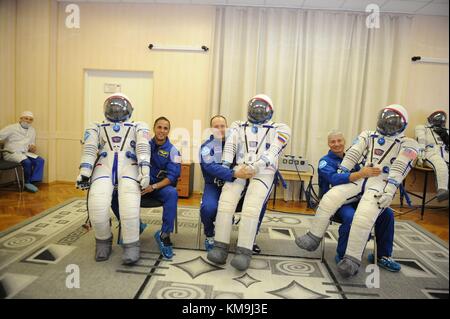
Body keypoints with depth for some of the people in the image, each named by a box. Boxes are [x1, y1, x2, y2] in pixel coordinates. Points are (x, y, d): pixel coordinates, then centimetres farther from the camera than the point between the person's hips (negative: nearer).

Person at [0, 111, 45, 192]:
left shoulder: (32, 130, 15)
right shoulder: (12, 128, -2)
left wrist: (33, 148, -4)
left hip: (25, 153, 6)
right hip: (11, 153, -5)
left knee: (40, 161, -20)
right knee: (27, 162, -32)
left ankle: (32, 181, -18)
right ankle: (27, 182, -12)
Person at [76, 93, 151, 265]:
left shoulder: (138, 126, 25)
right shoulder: (97, 127, 30)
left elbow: (143, 148, 5)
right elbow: (89, 149, 11)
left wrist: (145, 171, -14)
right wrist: (84, 173, -7)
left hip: (128, 167, -1)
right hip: (104, 167, 1)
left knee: (129, 205, -30)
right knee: (97, 205, -25)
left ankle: (131, 245, -11)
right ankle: (103, 241, 2)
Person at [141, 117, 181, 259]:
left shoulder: (172, 151, -1)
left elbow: (172, 176, -7)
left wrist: (154, 187, -21)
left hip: (161, 186, -2)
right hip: (141, 185, 2)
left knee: (172, 193, -35)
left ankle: (164, 235, -23)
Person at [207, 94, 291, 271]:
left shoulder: (278, 129, 19)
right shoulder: (239, 126, 26)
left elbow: (274, 150, 0)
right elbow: (230, 145, 8)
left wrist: (255, 165, -18)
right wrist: (226, 165, -10)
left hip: (263, 172, -2)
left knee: (252, 205, -27)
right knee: (226, 200, -24)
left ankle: (244, 251, -23)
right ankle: (220, 247, -20)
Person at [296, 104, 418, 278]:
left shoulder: (407, 144, 10)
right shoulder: (368, 135, 21)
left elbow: (400, 169, -6)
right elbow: (352, 155, 9)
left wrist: (389, 191, -19)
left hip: (382, 183, -4)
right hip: (359, 178, 4)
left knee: (364, 215, -31)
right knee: (330, 198, -17)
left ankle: (352, 259, -22)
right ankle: (313, 238, -3)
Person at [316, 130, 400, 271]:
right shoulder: (325, 161, -5)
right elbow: (335, 179, -26)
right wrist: (361, 174, -36)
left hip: (354, 199, 6)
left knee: (387, 213, -6)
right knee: (351, 217, -35)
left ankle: (383, 256, 9)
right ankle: (342, 257, -13)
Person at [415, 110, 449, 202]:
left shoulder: (445, 131, 33)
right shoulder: (423, 128, 20)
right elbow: (421, 142, 3)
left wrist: (445, 136, 4)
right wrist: (420, 156, -11)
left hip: (445, 153, 5)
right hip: (431, 152, -5)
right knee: (441, 165, -36)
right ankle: (442, 190, -49)